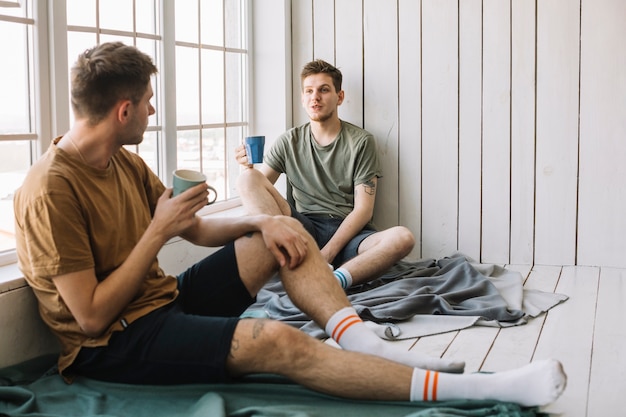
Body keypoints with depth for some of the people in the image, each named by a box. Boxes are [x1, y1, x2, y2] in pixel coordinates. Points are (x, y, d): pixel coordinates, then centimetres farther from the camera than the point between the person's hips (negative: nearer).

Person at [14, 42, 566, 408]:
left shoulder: (124, 163, 7)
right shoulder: (51, 190, -21)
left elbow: (198, 229, 12)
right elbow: (91, 315, -22)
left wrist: (262, 222, -7)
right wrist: (159, 231, -18)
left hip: (164, 301, 9)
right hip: (113, 344, -9)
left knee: (283, 234, 3)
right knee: (277, 341, -30)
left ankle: (360, 342, -15)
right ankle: (473, 389, -28)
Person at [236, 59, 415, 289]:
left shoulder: (361, 141, 3)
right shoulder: (289, 141, 11)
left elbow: (363, 209, -3)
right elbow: (257, 192, 6)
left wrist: (327, 254, -16)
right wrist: (248, 167, -18)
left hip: (348, 233, -1)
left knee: (402, 237, -31)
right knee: (248, 179, -21)